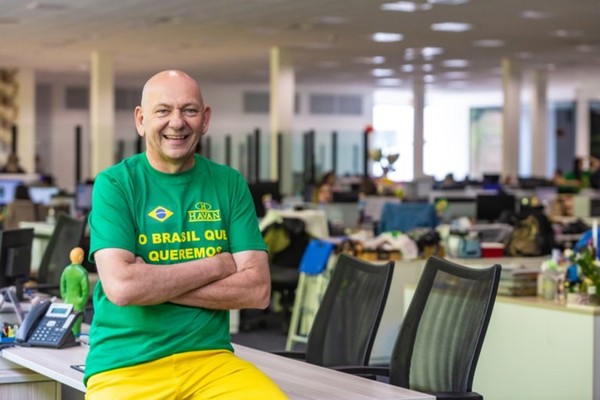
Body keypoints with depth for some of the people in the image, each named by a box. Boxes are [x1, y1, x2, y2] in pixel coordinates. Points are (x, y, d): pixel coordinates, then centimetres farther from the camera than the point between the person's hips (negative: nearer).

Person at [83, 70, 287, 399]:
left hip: (210, 358, 3)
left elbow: (257, 290, -1)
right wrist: (216, 265, -5)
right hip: (125, 367, -2)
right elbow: (121, 286, -14)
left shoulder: (229, 184, 8)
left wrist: (153, 284, -9)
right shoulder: (114, 184, 0)